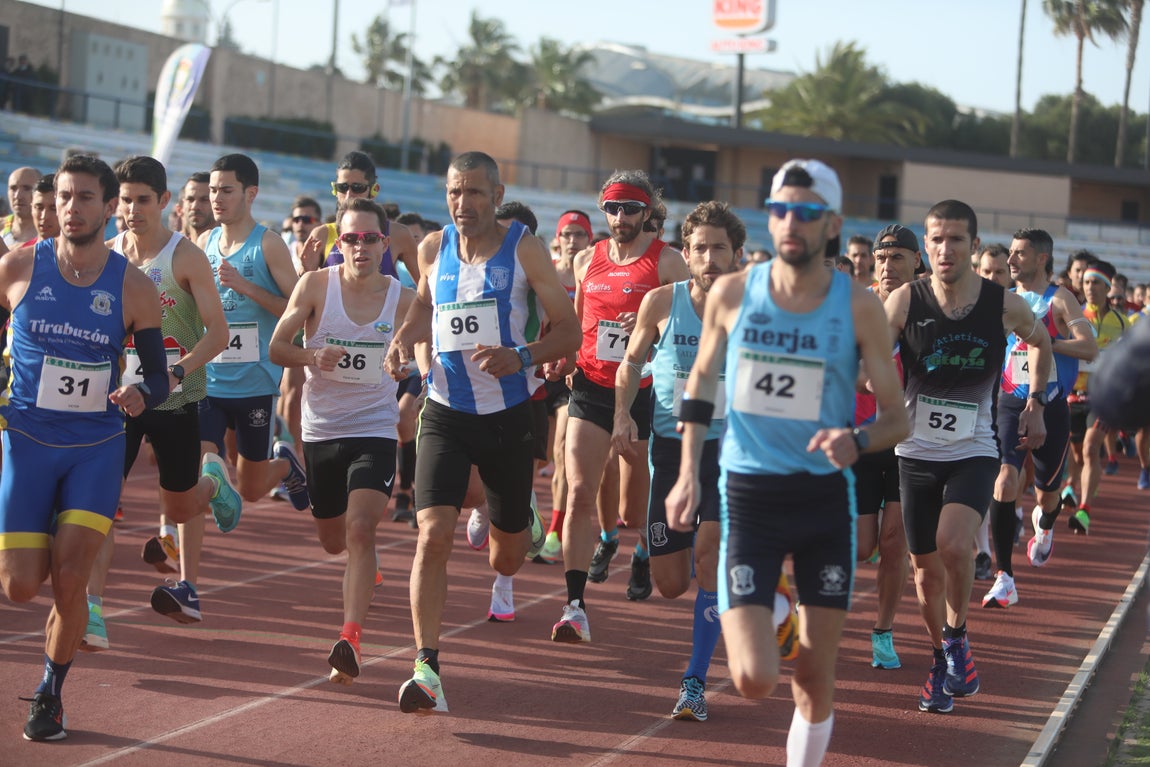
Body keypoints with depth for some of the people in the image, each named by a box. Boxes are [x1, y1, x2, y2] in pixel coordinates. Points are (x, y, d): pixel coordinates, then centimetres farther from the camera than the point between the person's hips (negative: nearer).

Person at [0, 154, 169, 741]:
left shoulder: (133, 289, -5)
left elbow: (159, 376, 2)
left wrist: (140, 394, -20)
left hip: (97, 446, 0)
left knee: (70, 578, -10)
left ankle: (50, 695, 13)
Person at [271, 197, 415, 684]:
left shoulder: (404, 300, -3)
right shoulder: (316, 286, -5)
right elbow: (277, 347, -5)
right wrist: (312, 357, -24)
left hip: (375, 430, -2)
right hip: (321, 429, 2)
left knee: (359, 530, -22)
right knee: (333, 541, 15)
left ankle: (350, 639, -25)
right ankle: (365, 564, 53)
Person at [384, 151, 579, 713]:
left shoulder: (523, 250, -7)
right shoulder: (433, 249, 2)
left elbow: (569, 332, -6)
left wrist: (520, 357, -24)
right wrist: (404, 339, 2)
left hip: (508, 416, -1)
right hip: (446, 414, 1)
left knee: (505, 561, 13)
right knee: (432, 537, -19)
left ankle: (525, 527, 52)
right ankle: (427, 670, -15)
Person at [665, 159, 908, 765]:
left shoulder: (858, 307, -6)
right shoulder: (732, 294, -3)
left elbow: (897, 417, -2)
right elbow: (702, 380, 13)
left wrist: (858, 441, -24)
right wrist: (688, 473, 5)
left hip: (826, 499, 0)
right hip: (749, 495, 0)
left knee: (814, 680, 5)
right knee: (754, 681, -10)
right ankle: (759, 617, 24)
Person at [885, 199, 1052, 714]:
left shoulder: (1005, 306, -8)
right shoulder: (906, 301, -10)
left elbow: (1040, 342, 14)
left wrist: (1035, 404, 13)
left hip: (973, 453, -1)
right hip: (916, 453, 1)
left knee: (954, 543, -26)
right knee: (925, 569, 8)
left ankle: (956, 637, -1)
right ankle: (942, 664, 30)